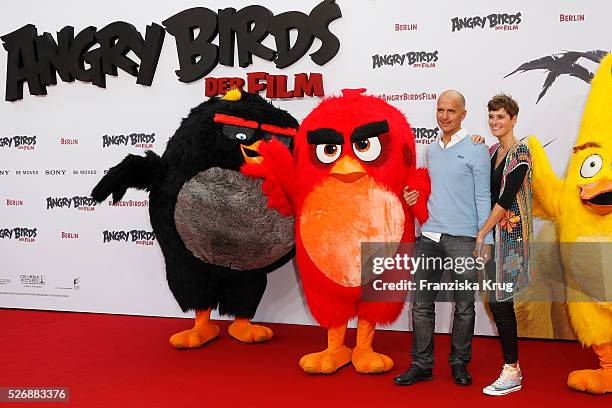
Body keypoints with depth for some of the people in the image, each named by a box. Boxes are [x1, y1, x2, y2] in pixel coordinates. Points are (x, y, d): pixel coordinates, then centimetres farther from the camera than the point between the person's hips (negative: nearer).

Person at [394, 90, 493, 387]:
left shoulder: (476, 152, -1)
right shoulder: (431, 150, 16)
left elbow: (483, 198, -3)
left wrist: (486, 240, -9)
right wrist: (414, 197, 6)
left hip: (462, 239, -5)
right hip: (429, 236, 5)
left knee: (464, 307, 6)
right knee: (422, 304, 5)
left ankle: (459, 362, 21)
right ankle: (422, 364, 14)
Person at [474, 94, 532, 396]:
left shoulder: (520, 155, -11)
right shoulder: (492, 151, 13)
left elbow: (505, 200, -18)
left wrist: (481, 234, -17)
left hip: (510, 232, -8)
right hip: (494, 232, 8)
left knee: (499, 302, -6)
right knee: (501, 302, 11)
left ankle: (511, 374, 4)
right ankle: (513, 367, 21)